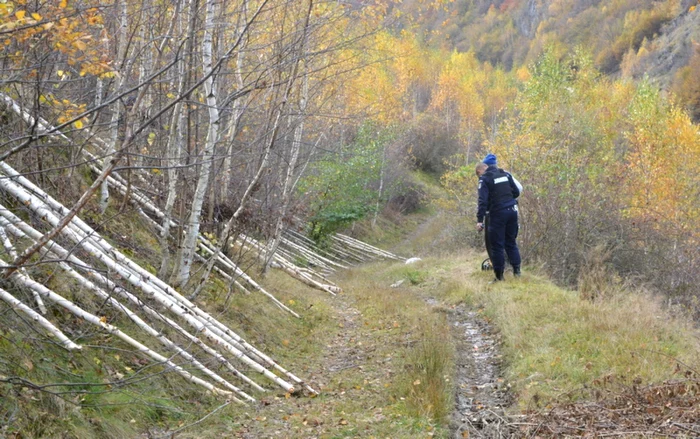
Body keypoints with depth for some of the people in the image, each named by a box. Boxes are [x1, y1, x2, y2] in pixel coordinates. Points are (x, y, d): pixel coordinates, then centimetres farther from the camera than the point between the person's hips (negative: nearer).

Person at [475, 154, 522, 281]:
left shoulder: (485, 179, -6)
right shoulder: (505, 174, 10)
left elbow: (483, 201, -15)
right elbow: (517, 191, 12)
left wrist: (480, 220, -16)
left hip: (498, 213, -6)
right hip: (512, 211, 6)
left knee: (497, 245, 1)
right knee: (511, 242, 17)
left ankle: (499, 275, 2)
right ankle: (517, 270, 14)